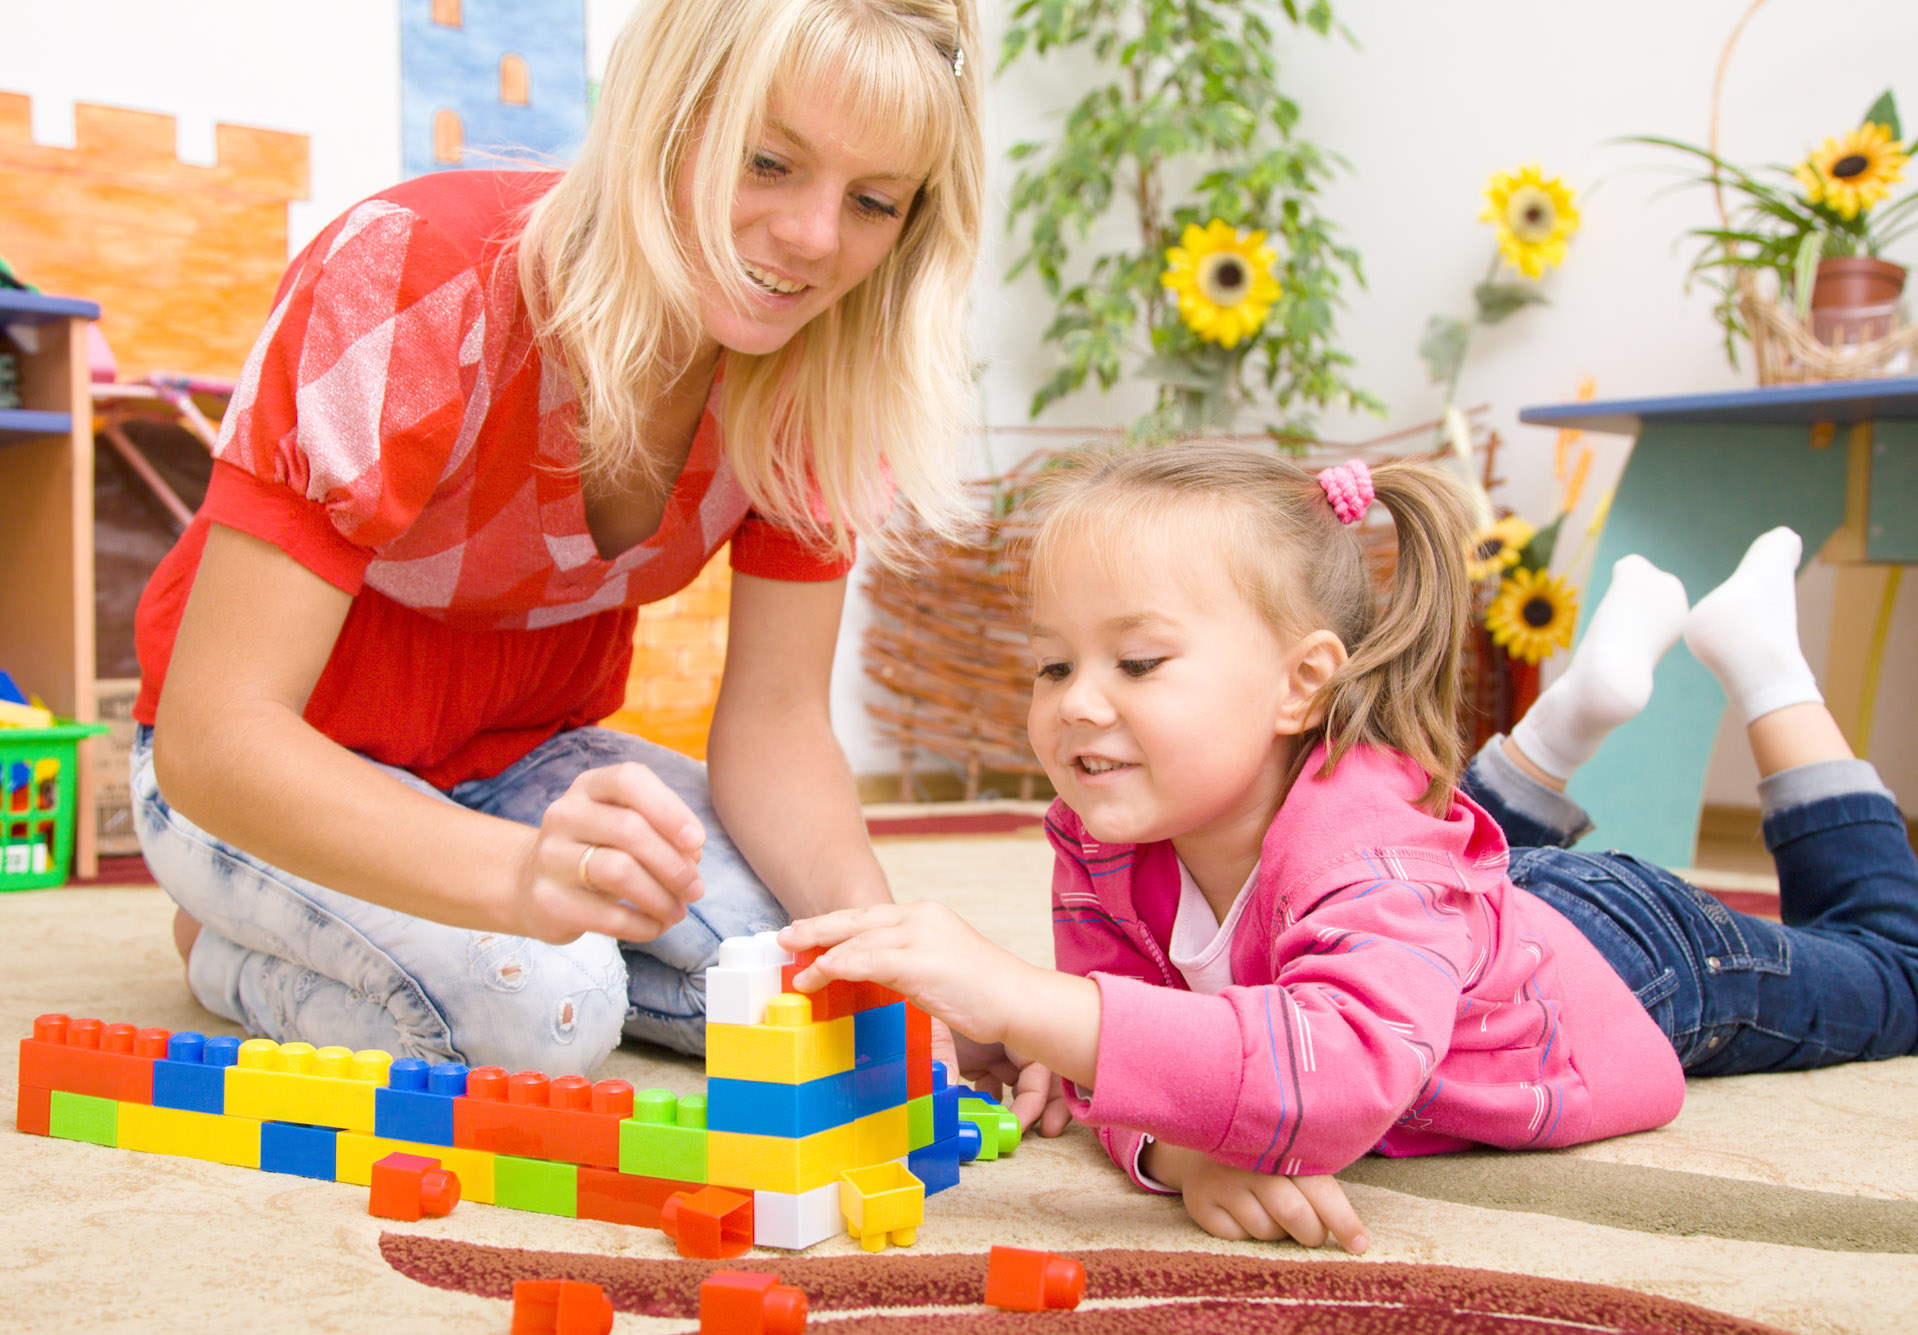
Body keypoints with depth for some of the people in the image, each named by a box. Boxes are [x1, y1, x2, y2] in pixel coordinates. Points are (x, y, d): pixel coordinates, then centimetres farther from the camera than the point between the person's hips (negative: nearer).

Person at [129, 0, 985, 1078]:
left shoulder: (821, 371, -16)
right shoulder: (412, 287, -31)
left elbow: (775, 720, -12)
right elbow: (211, 736, -35)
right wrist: (524, 875, -53)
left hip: (526, 761, 6)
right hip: (280, 779, -5)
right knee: (539, 1009, -32)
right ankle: (241, 948, 1)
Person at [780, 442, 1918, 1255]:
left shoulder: (1374, 858, -50)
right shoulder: (1104, 850, -30)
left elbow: (1342, 1071, -67)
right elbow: (1124, 1041, -25)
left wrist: (1019, 998, -76)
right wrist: (1184, 1152, -50)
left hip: (1633, 954, -5)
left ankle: (1758, 652, 34)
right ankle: (1595, 683, 39)